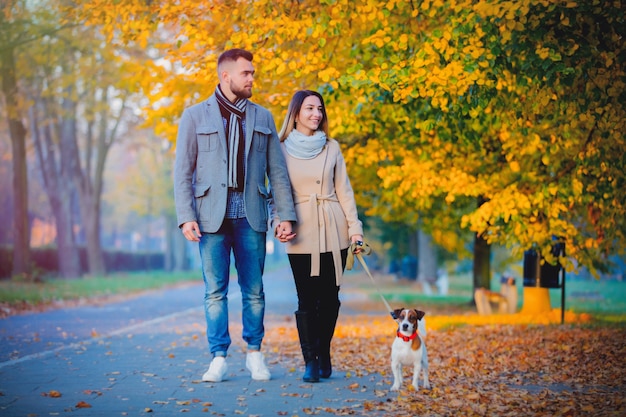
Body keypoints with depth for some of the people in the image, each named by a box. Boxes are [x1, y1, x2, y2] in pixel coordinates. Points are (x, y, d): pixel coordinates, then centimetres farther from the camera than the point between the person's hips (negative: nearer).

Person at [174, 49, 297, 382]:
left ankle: (254, 353, 17)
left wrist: (286, 214, 3)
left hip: (250, 216, 2)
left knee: (254, 290, 5)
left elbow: (277, 170, 11)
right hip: (212, 214, -2)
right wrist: (186, 216, -9)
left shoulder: (262, 117, 13)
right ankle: (219, 357, 7)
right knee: (215, 291, 0)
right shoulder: (195, 116, 5)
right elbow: (183, 171, 2)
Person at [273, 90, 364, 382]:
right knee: (307, 300, -4)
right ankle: (311, 362, 2)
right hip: (302, 235, -2)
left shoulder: (331, 147, 7)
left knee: (329, 297, 5)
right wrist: (278, 223, -14)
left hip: (333, 231, 2)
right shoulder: (282, 149, 2)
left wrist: (354, 228, 1)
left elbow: (344, 190, 7)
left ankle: (324, 355, 19)